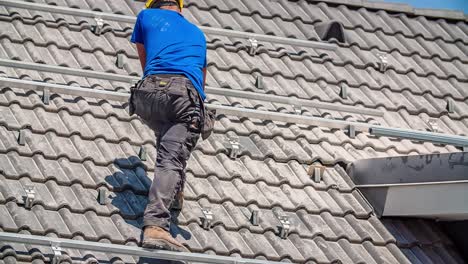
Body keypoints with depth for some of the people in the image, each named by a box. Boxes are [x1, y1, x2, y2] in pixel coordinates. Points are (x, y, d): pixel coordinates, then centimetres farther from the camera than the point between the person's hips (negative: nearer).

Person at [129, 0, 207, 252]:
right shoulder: (197, 33, 34)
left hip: (149, 89, 1)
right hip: (186, 94, -1)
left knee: (166, 136, 34)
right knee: (171, 160, -16)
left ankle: (172, 192, 22)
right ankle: (155, 225, -34)